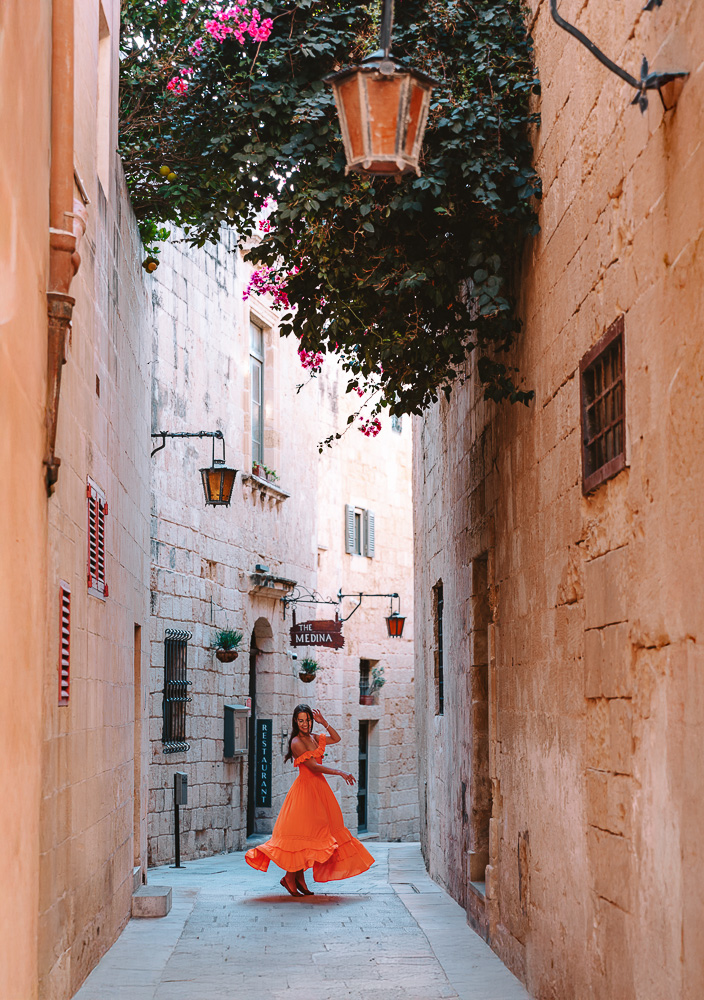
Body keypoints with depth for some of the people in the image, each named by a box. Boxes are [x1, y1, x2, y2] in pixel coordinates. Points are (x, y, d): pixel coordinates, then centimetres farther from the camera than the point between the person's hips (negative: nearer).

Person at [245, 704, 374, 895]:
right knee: (303, 832, -9)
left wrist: (323, 722, 9)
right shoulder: (297, 742, -13)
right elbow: (314, 766, -18)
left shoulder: (313, 738, 11)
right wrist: (341, 773, -21)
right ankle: (290, 878, 1)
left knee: (315, 832, 6)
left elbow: (336, 738, 23)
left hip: (319, 788, 8)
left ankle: (299, 877, 10)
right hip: (305, 788, -8)